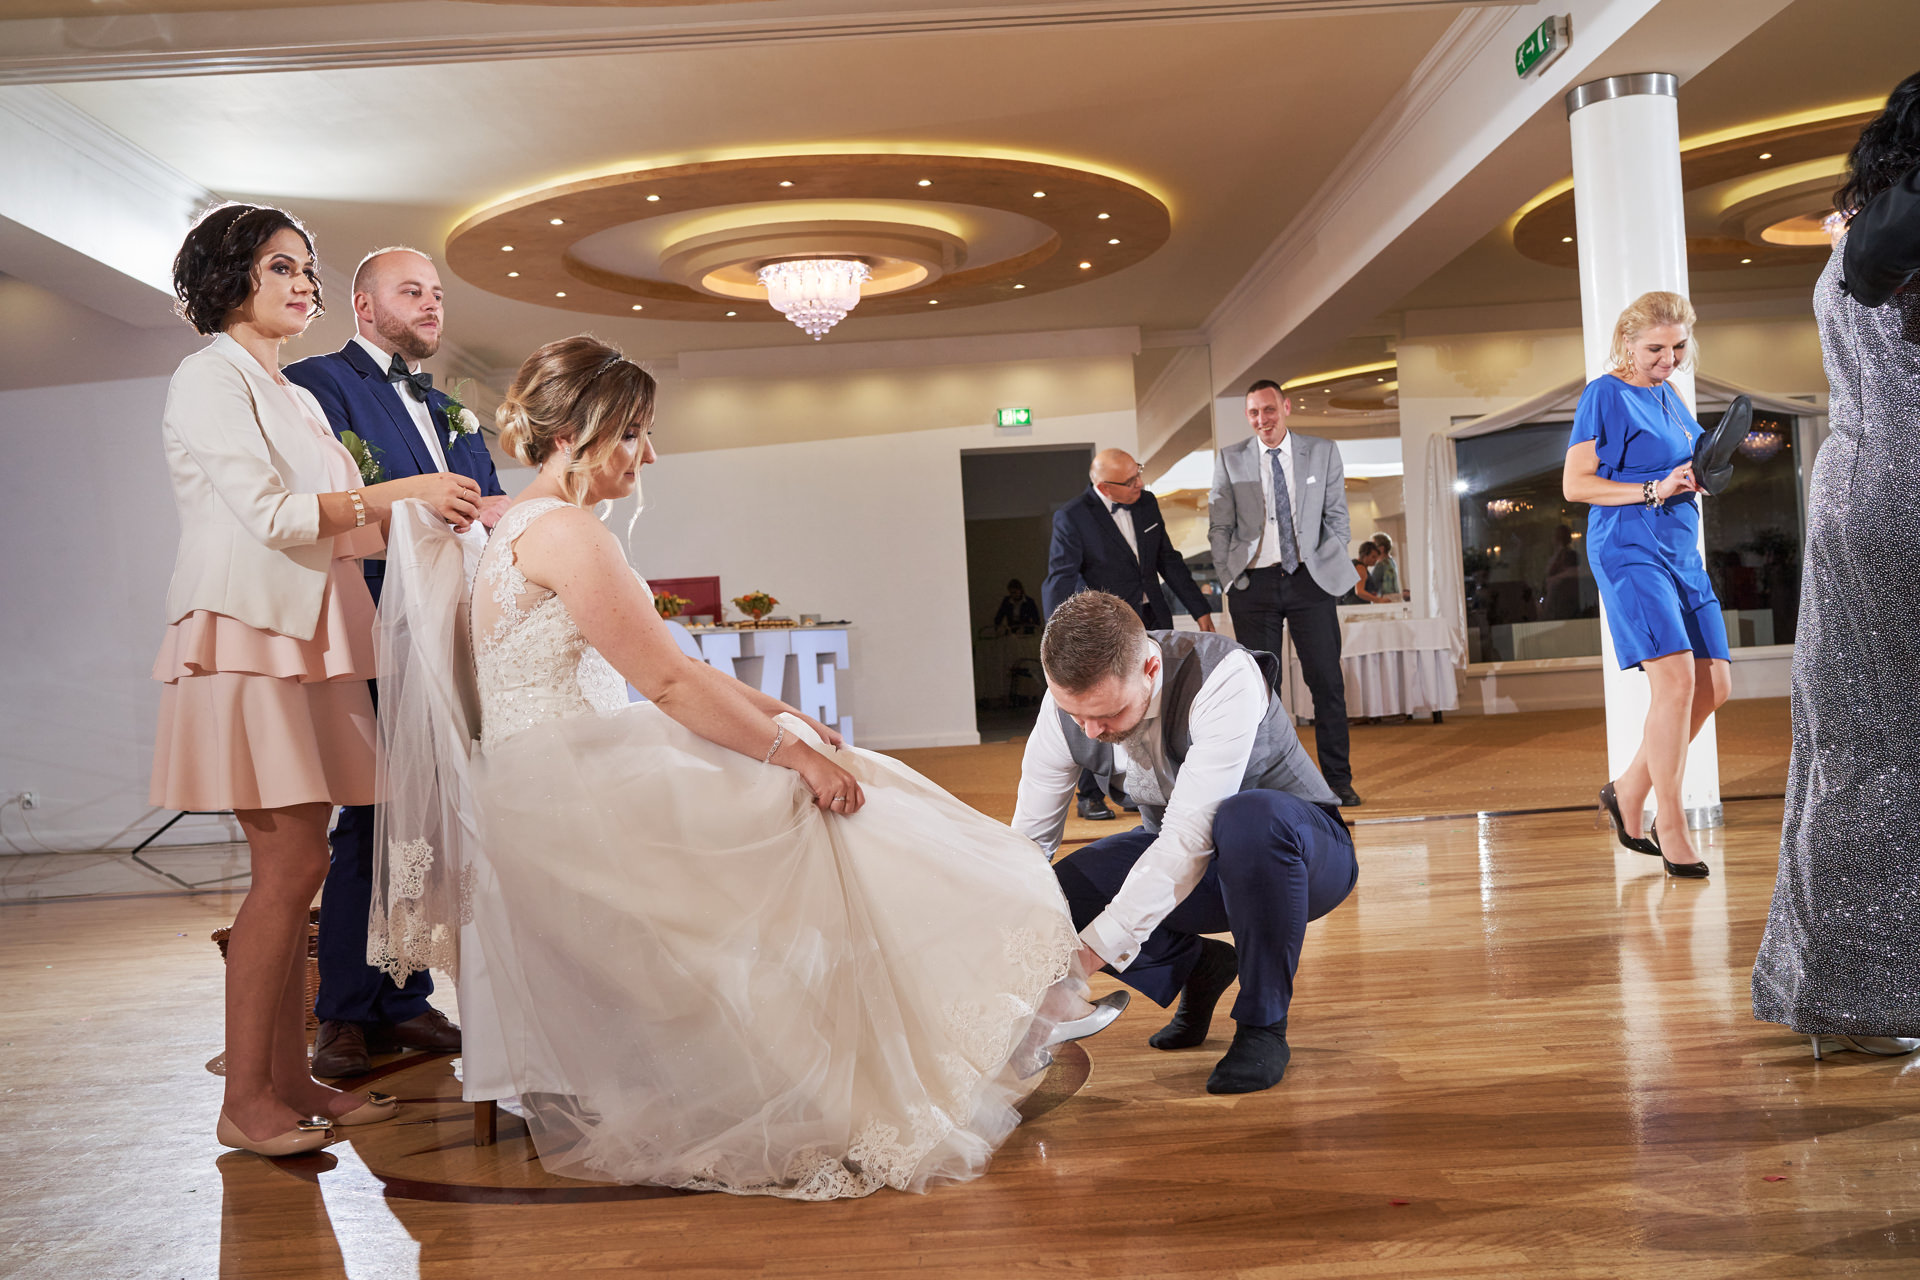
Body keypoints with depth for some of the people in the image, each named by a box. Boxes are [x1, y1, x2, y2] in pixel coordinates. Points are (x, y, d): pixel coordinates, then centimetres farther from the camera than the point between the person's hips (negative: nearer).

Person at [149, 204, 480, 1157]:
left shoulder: (292, 396, 23)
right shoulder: (211, 377, -3)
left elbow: (339, 530, 18)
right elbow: (269, 514, -14)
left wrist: (434, 515, 5)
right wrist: (401, 491, -14)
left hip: (306, 643, 8)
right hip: (247, 636, -8)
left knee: (293, 867, 7)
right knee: (290, 864, -10)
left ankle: (290, 1079, 13)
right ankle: (245, 1098, -1)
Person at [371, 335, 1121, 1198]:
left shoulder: (529, 525, 17)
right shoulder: (564, 530, -16)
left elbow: (661, 667, 17)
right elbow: (667, 682, -20)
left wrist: (780, 714, 10)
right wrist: (795, 752, -15)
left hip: (572, 777, 10)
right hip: (563, 795, -10)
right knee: (804, 809, -10)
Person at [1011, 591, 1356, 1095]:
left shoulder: (1225, 678, -33)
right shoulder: (1066, 704, -17)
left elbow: (1191, 837, -39)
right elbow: (1026, 844, -11)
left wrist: (1090, 952, -44)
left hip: (1299, 850, -5)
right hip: (1177, 859, 5)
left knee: (1249, 817, -40)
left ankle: (1262, 1024, -18)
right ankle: (1198, 964, 8)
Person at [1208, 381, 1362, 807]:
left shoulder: (1323, 453, 7)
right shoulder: (1230, 460, 5)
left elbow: (1337, 518, 10)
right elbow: (1219, 527, 6)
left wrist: (1328, 568, 0)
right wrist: (1232, 580, 0)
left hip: (1309, 579, 0)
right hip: (1254, 582, 0)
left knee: (1327, 681, -1)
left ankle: (1338, 780, 9)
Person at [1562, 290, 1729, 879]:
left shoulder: (1670, 398, 19)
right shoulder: (1605, 395, -5)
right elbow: (1575, 484, -10)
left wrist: (1702, 474, 7)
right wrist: (1653, 490, -18)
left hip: (1682, 553, 9)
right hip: (1630, 549, -9)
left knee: (1714, 684, 4)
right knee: (1675, 677, -19)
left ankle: (1629, 792, 18)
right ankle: (1673, 832, -11)